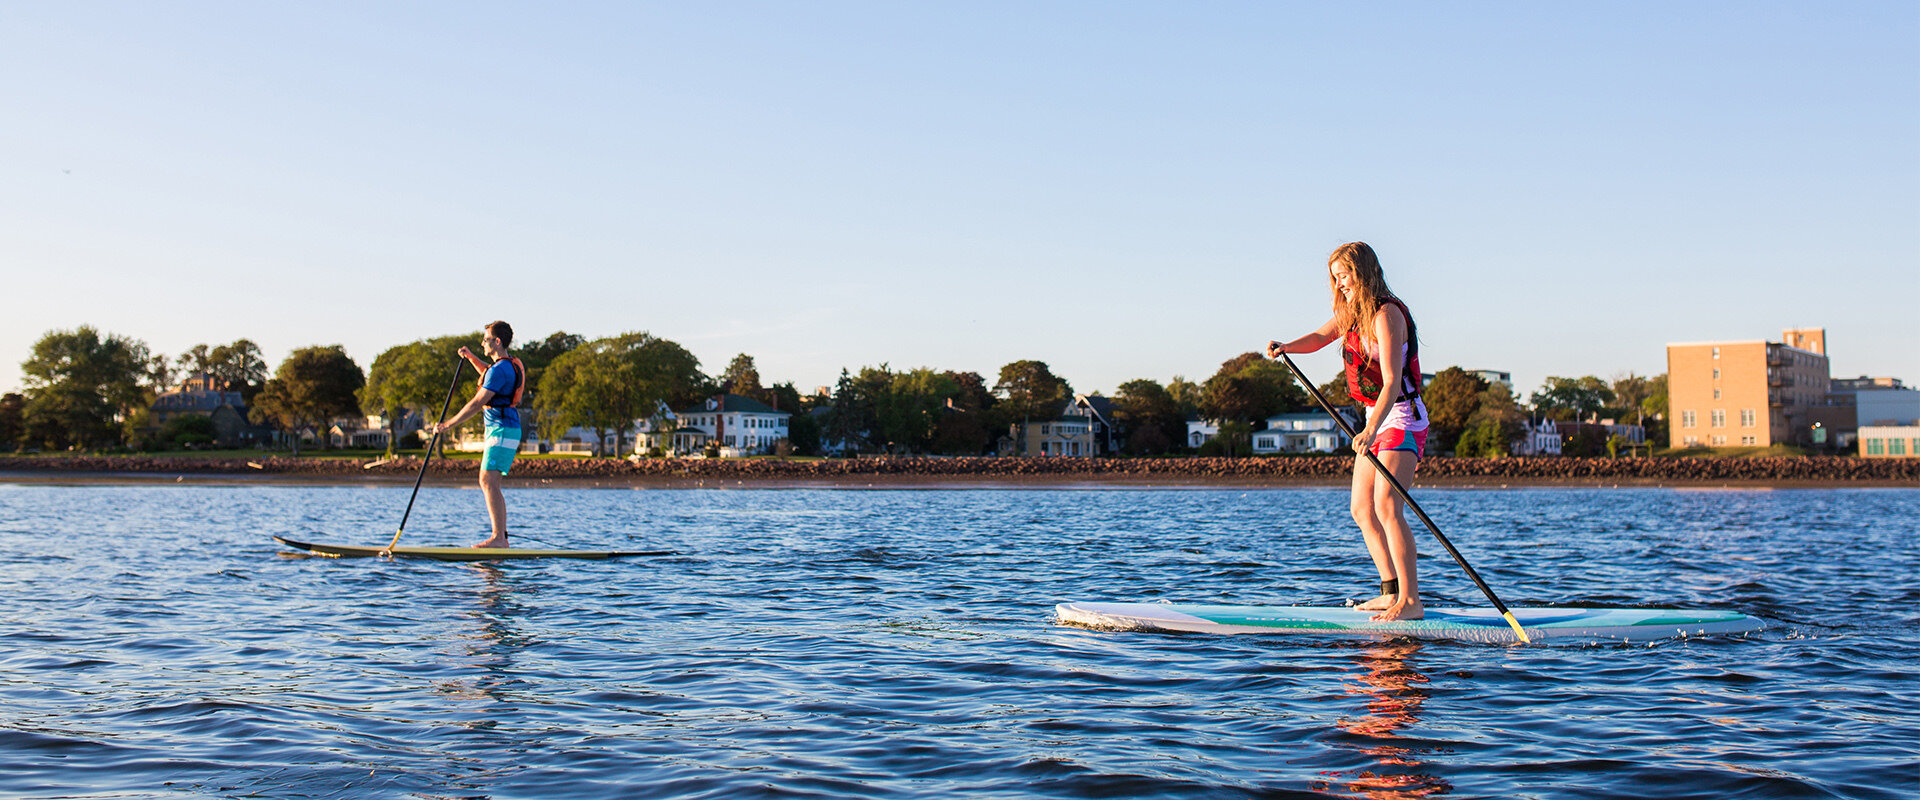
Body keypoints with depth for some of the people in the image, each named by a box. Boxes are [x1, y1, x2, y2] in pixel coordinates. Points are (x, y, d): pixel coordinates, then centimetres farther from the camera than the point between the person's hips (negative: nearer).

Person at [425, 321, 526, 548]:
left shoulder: (500, 369, -16)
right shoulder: (512, 364, 15)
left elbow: (477, 404, -19)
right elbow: (488, 374, 40)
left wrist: (447, 425, -14)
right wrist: (471, 357, 27)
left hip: (502, 431, -10)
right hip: (506, 430, 10)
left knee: (488, 481, -17)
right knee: (490, 484, 11)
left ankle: (498, 538, -24)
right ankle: (502, 538, 12)